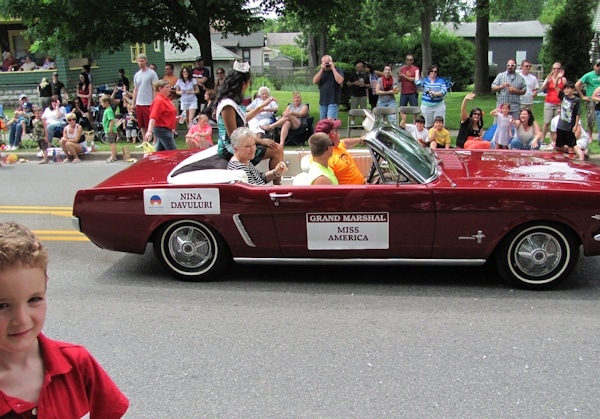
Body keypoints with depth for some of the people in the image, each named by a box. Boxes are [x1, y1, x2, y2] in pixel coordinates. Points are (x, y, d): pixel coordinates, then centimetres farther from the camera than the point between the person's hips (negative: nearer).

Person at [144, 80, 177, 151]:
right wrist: (149, 131, -36)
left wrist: (176, 118, 21)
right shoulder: (158, 100, -16)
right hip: (162, 130, -10)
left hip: (164, 130, 10)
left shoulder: (165, 99, 13)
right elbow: (153, 118, -26)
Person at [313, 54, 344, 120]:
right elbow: (314, 81, -2)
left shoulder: (337, 70, 0)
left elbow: (340, 81, -18)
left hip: (333, 101, -5)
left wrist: (333, 68, -14)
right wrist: (321, 69, -9)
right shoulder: (321, 71, 12)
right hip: (322, 101, 5)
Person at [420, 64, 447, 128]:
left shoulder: (441, 81, 6)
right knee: (427, 125, 2)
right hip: (426, 106, 0)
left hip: (439, 106, 0)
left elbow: (444, 92, -6)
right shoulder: (424, 80, 7)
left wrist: (435, 93, -24)